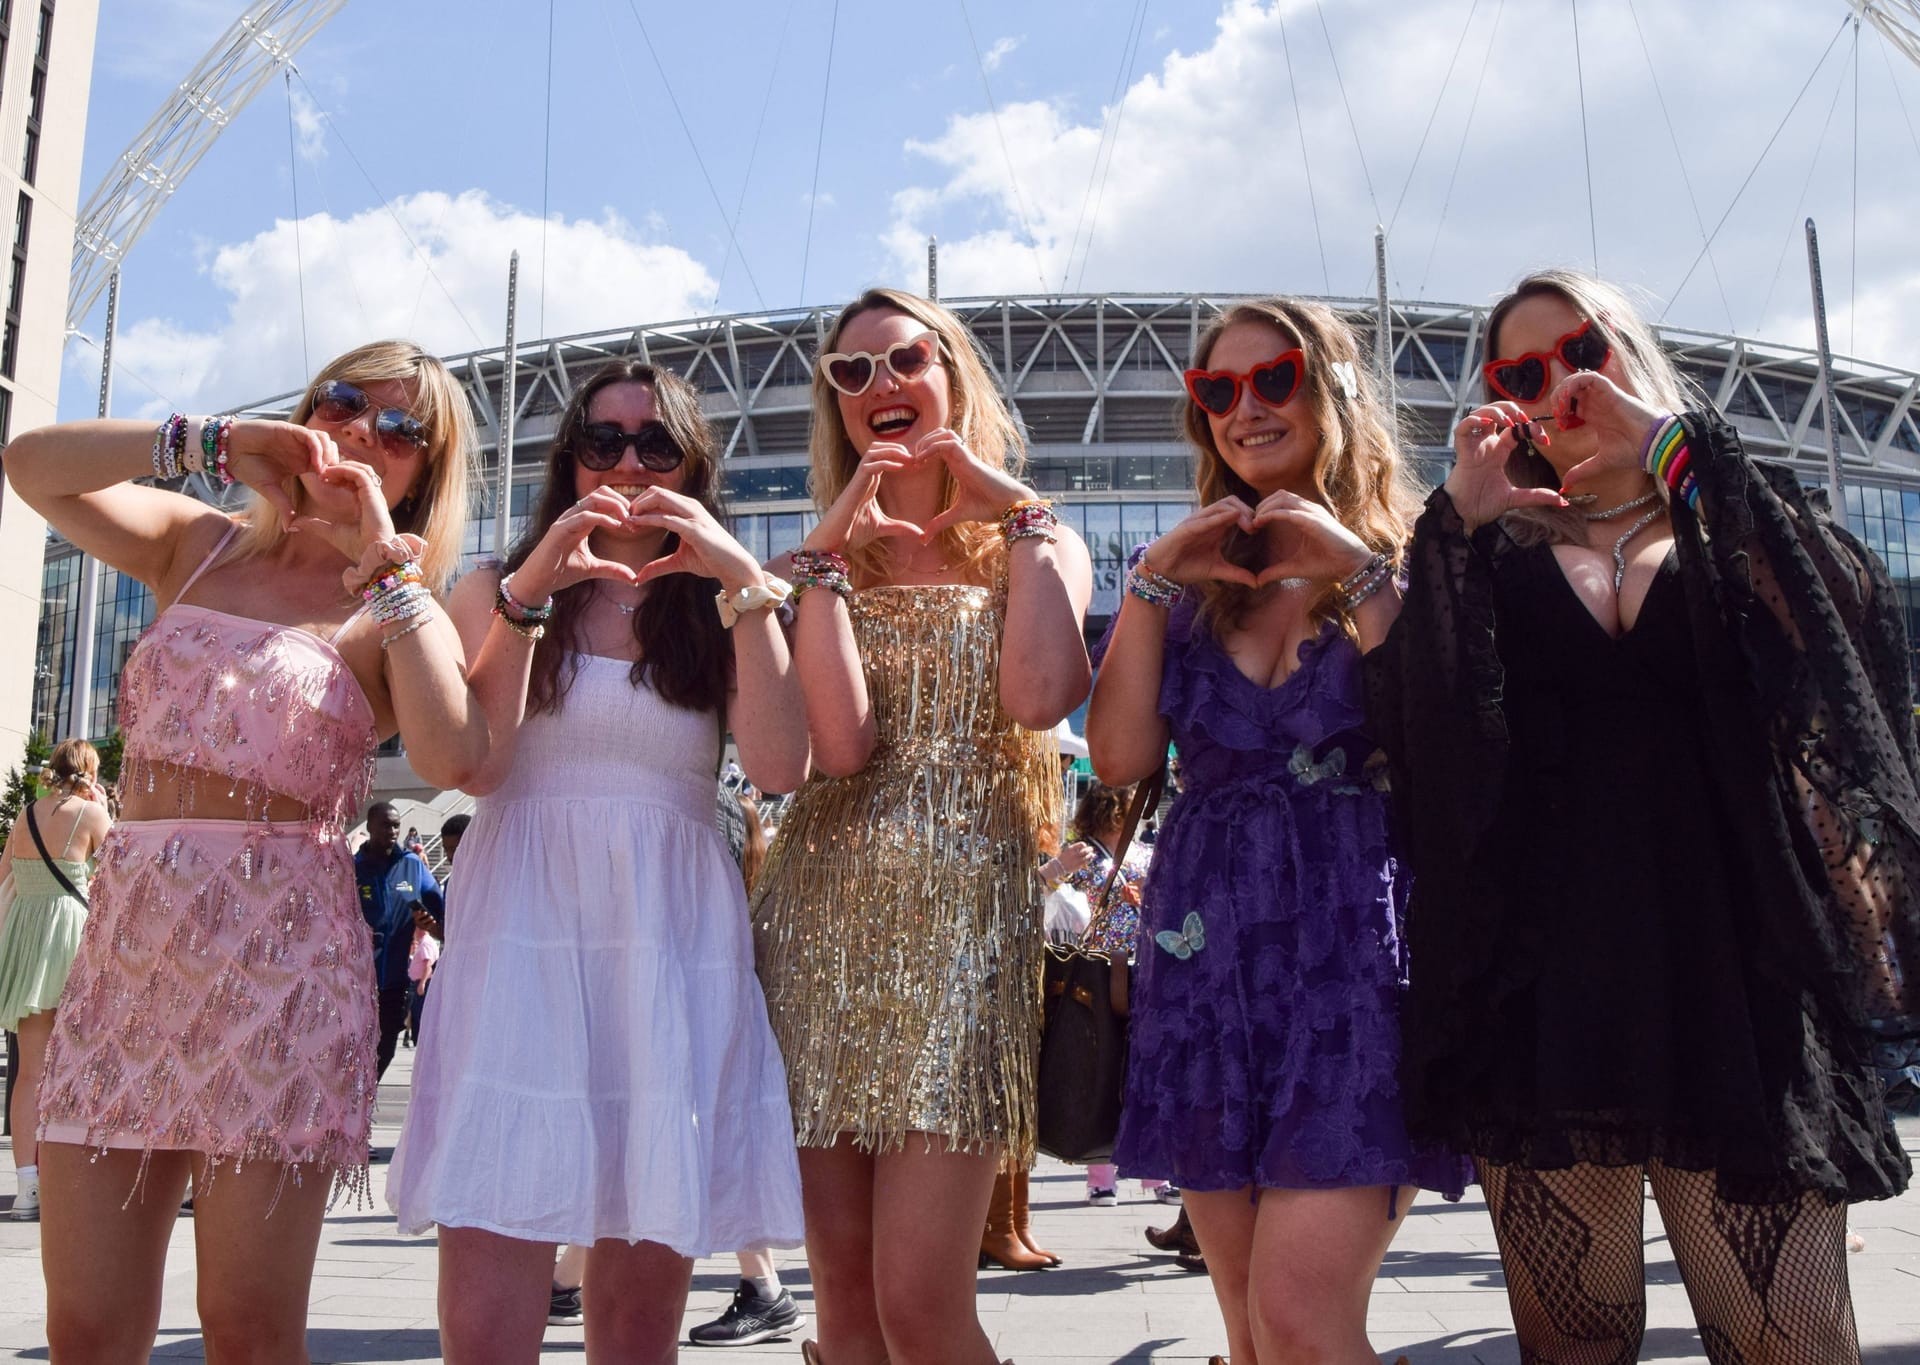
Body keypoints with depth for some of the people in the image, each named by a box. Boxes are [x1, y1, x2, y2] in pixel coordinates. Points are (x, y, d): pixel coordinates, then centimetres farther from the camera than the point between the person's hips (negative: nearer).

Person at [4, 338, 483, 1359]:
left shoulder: (402, 612, 4)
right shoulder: (199, 547, 15)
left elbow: (451, 756, -17)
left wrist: (385, 560, -10)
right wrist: (210, 442, -1)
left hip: (280, 949, -3)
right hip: (127, 936, 3)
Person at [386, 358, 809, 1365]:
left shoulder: (725, 609, 16)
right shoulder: (493, 591, 14)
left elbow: (779, 767, -4)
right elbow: (473, 763, -4)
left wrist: (746, 585, -8)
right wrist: (528, 592, -9)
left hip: (675, 943, 1)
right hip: (524, 934, -1)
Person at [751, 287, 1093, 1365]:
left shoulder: (1033, 542, 10)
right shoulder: (817, 565, 14)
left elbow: (1040, 697, -14)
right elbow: (840, 741, -7)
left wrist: (1021, 513, -4)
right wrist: (828, 551, -4)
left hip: (965, 909, -2)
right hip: (824, 916, 3)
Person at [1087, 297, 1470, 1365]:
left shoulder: (1402, 559, 5)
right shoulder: (1193, 581, 15)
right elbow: (1123, 758, 1)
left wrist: (1361, 572, -12)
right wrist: (1151, 581, -2)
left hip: (1356, 949, -4)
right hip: (1211, 953, 4)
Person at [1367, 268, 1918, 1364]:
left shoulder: (1750, 531, 14)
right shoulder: (1494, 561, 13)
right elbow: (1419, 738, -4)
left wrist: (1676, 449, -11)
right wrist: (1456, 522, -9)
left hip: (1730, 968, 0)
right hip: (1545, 984, 1)